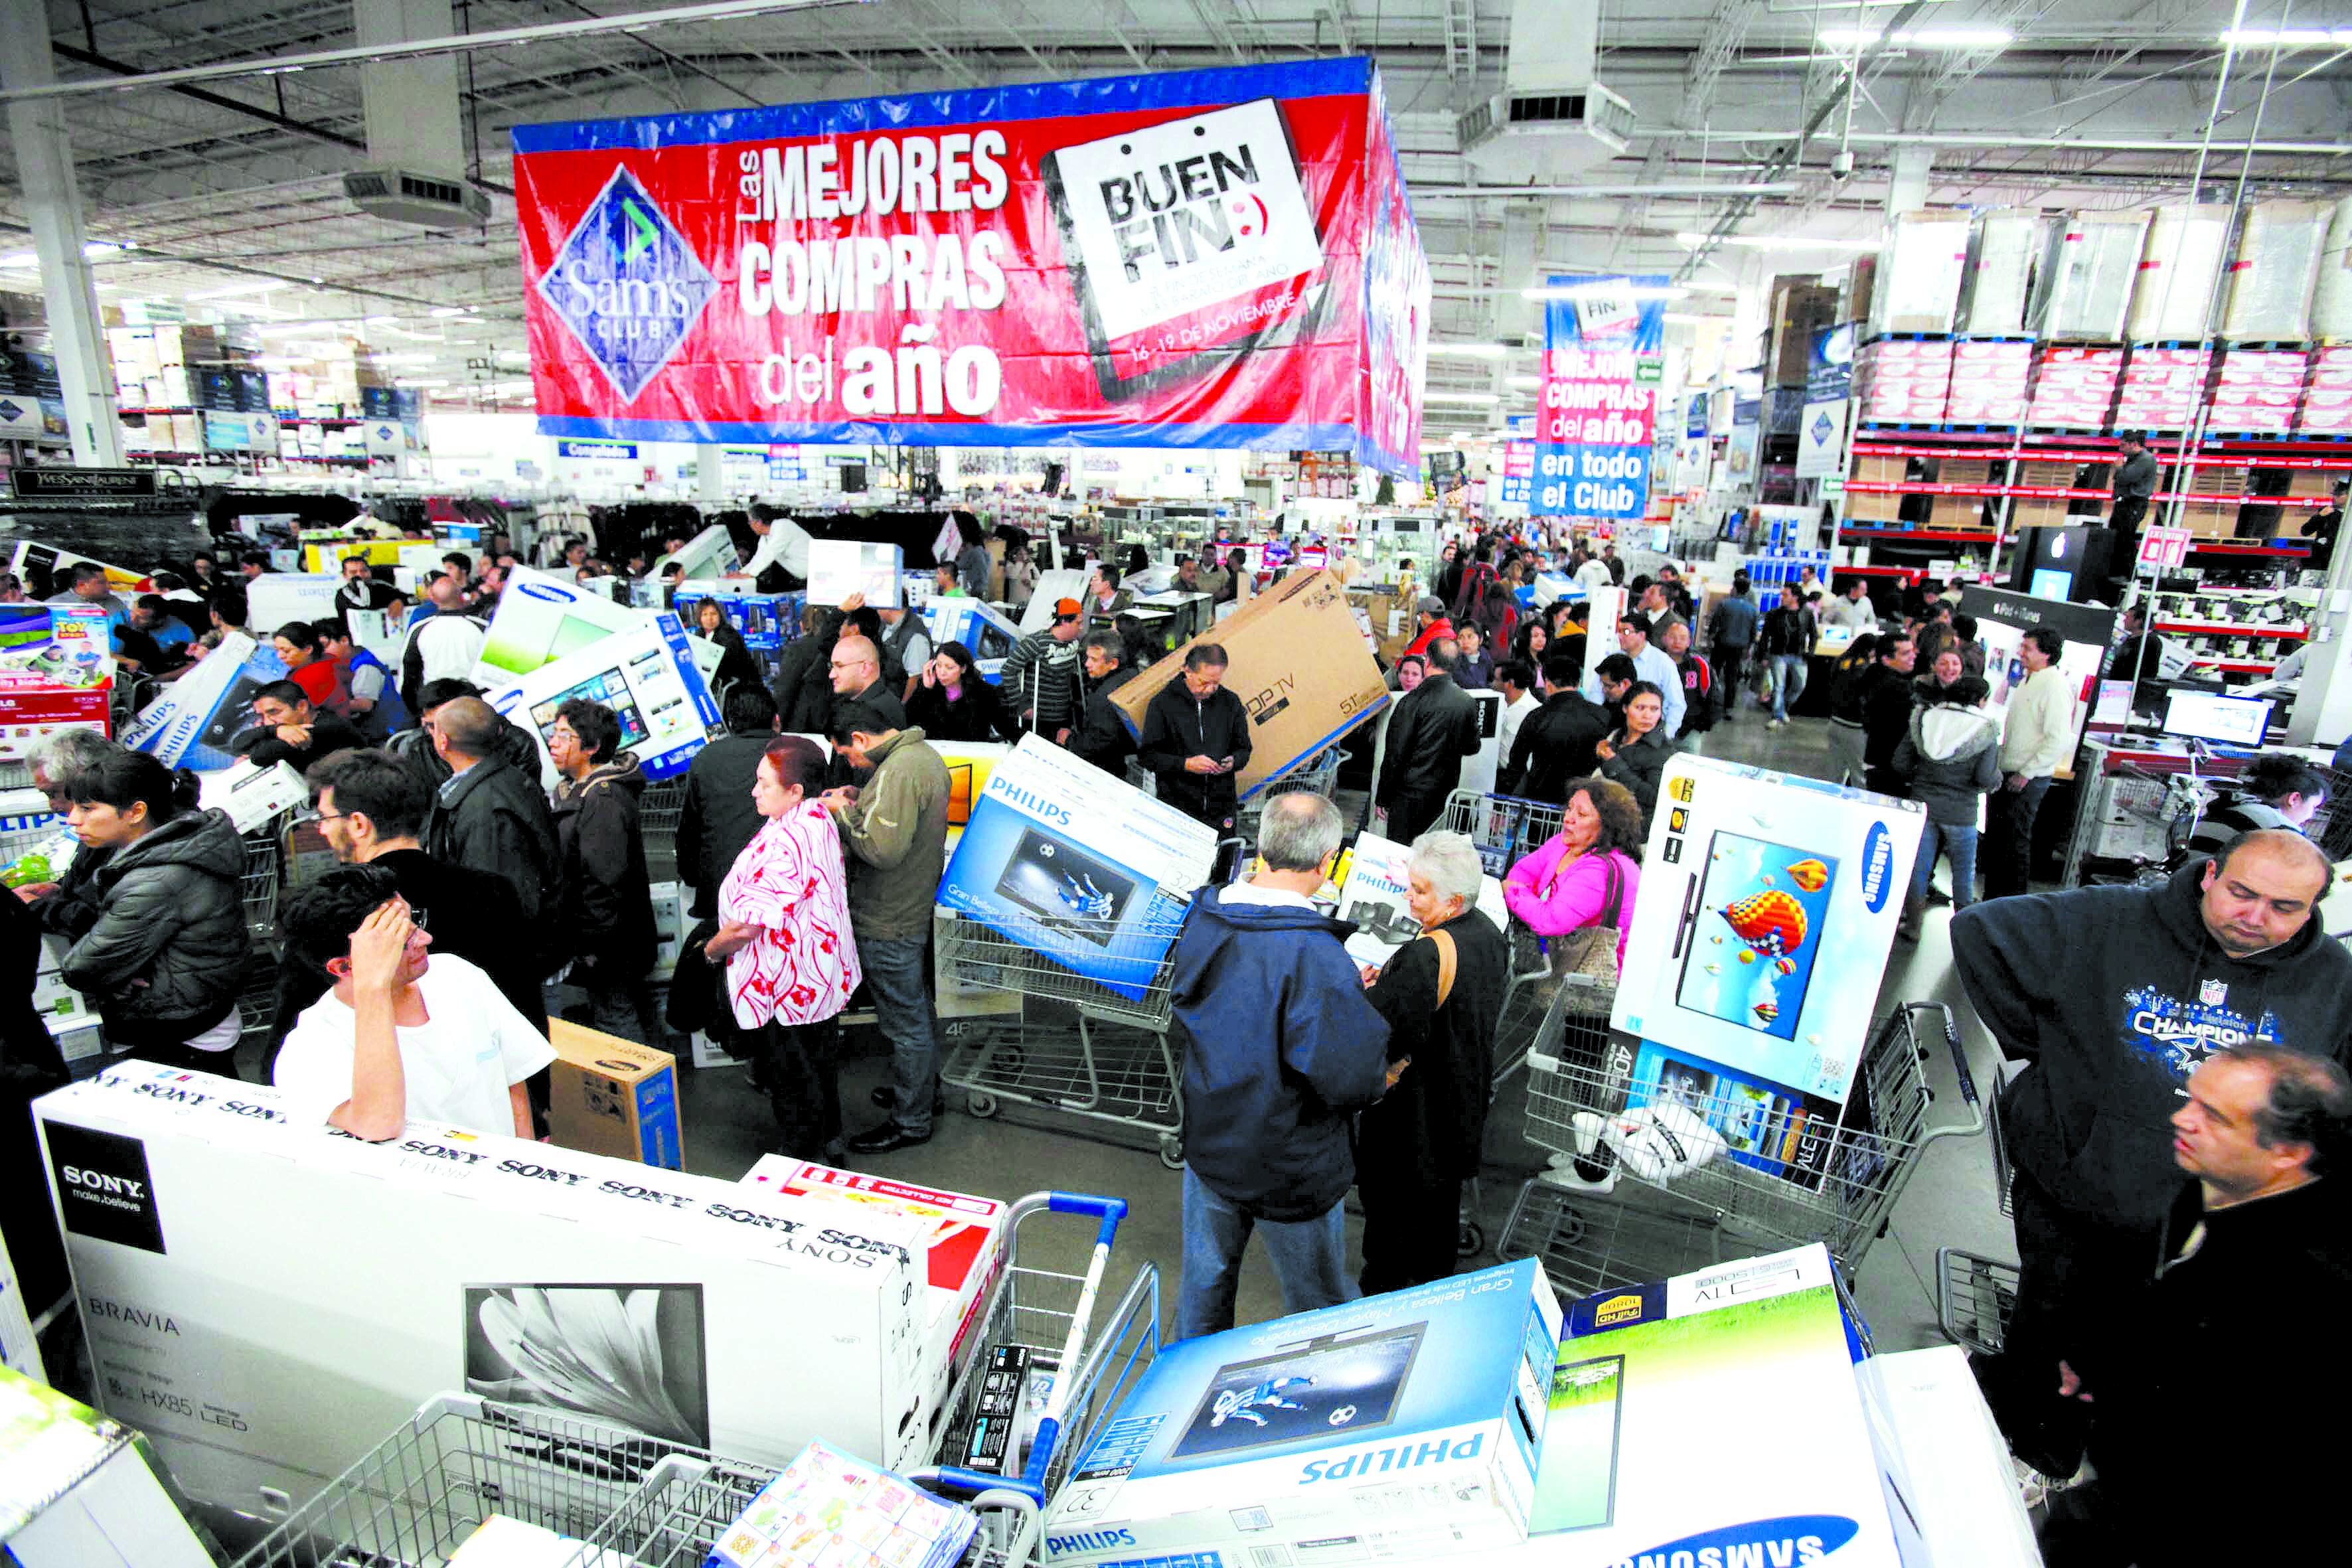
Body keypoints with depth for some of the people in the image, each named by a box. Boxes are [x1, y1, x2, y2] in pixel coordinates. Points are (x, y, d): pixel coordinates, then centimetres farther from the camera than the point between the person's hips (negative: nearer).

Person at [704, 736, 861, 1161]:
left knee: (792, 1082, 10)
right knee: (822, 1062, 25)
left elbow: (747, 924, -29)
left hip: (786, 988, -9)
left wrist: (713, 948, -11)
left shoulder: (781, 844, -32)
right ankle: (829, 1145, 44)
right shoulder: (819, 817, -2)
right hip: (827, 973, 10)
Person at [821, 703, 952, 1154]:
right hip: (920, 909, 10)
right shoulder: (925, 754, 5)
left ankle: (910, 1122, 19)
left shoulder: (897, 771, -27)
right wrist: (862, 801, 5)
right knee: (921, 1011, 25)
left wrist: (843, 814, -17)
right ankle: (925, 1090, 42)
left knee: (906, 1026, 5)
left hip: (891, 925, -10)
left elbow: (884, 849, -31)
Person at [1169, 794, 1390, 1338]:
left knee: (1204, 1283, 27)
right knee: (1320, 1305, 20)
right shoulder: (1315, 955, -31)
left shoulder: (1202, 920, -10)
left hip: (1207, 1146, 6)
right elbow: (1353, 1080, -31)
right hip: (1291, 1170, -6)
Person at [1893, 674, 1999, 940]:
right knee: (1964, 871, 15)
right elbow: (1987, 778, -15)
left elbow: (1900, 764, -1)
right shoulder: (1985, 731, -9)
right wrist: (1997, 779, 7)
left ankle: (1912, 925, 14)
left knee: (1919, 866, 11)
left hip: (1923, 805, 2)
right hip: (1960, 813, -2)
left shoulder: (1923, 719, 0)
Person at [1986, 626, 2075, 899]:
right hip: (2008, 774, 9)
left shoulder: (2055, 687, -16)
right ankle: (1992, 899, 23)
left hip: (2030, 780, -9)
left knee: (2016, 839, -2)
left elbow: (2060, 740, -21)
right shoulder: (2029, 681, 13)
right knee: (1996, 836, 13)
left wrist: (2026, 773, -19)